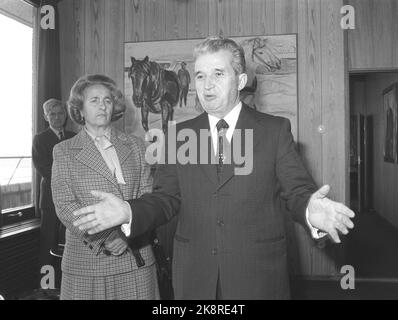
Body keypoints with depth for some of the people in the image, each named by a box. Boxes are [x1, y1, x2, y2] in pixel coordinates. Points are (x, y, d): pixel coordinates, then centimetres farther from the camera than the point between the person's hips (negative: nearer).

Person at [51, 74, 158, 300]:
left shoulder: (136, 146, 9)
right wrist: (105, 238, -15)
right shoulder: (64, 151, 4)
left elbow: (148, 197, 4)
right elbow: (65, 205, -4)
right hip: (87, 262, -1)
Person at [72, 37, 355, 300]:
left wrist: (310, 210, -27)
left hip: (259, 274, -1)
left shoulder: (275, 130, -2)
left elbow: (298, 191, -4)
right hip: (194, 275, 2)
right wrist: (128, 212, -16)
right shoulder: (180, 135, 5)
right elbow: (166, 198, 3)